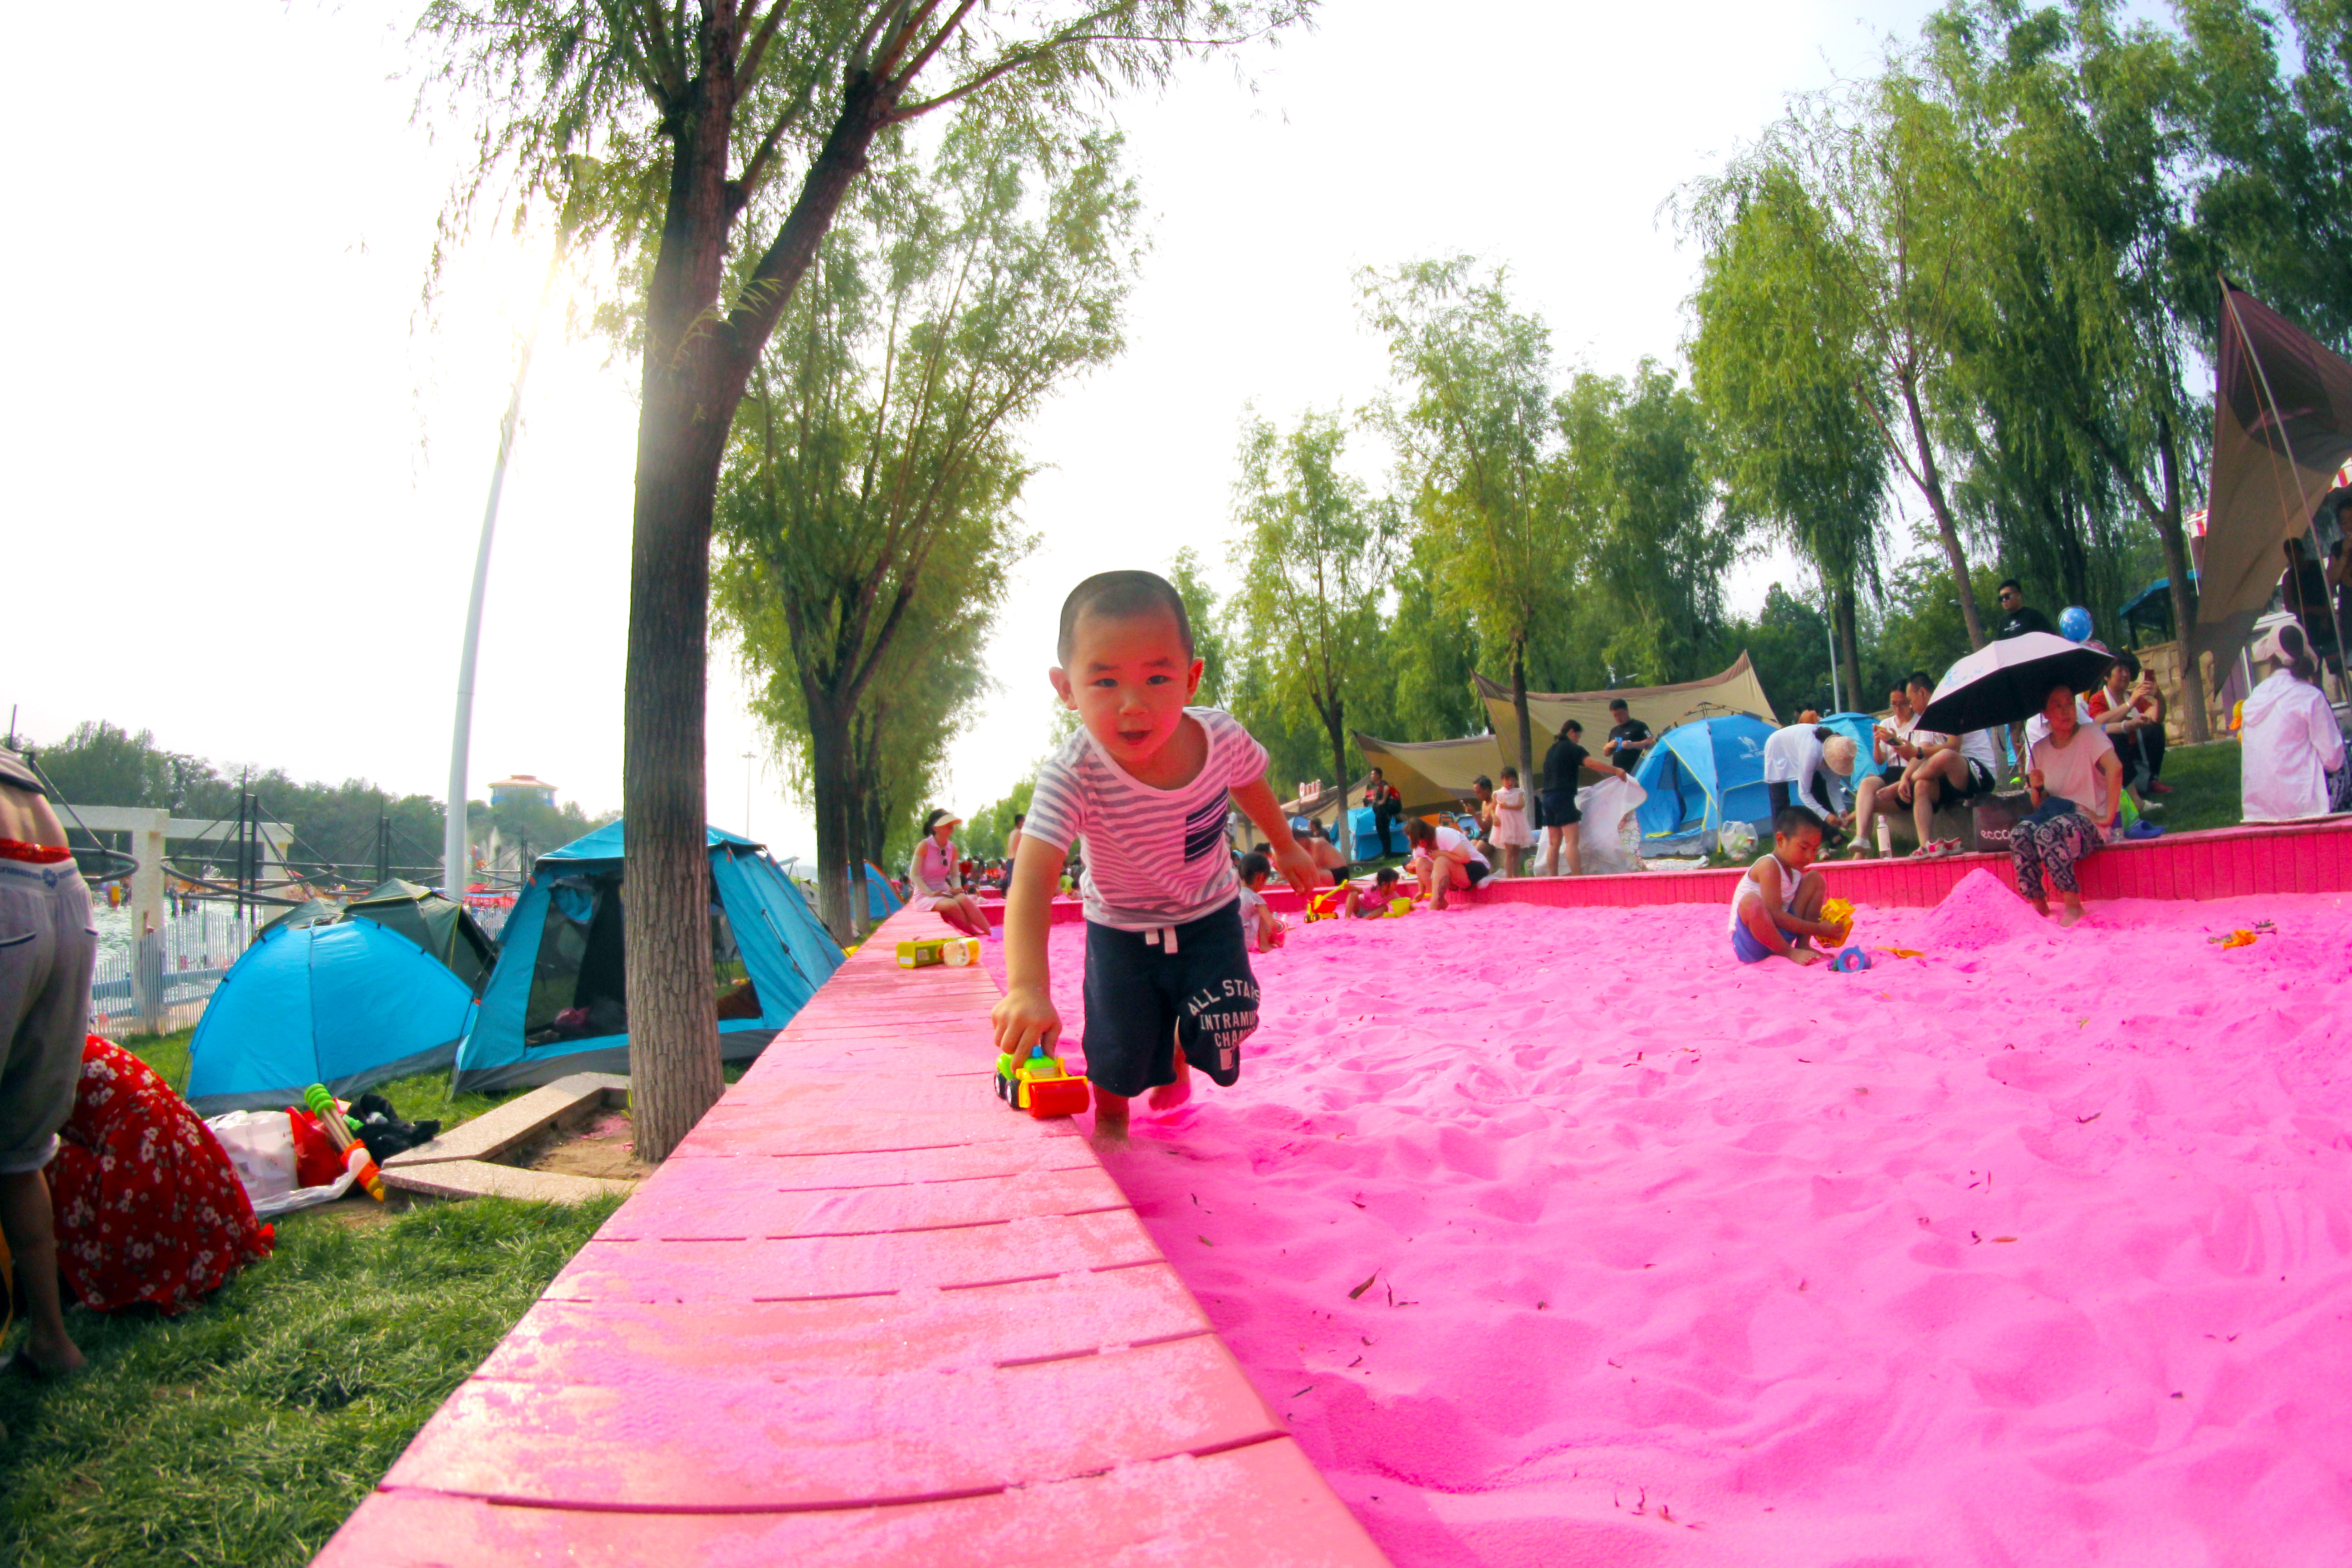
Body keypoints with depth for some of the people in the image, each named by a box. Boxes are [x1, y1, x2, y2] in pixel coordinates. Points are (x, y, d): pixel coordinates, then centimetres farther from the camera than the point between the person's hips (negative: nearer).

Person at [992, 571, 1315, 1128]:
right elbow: (1032, 882, -45)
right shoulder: (1072, 777, -37)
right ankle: (1110, 1117, 39)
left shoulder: (1222, 737, -25)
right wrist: (1027, 988, -59)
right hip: (1122, 930, -2)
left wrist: (1286, 847, 18)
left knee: (1218, 1032, 1)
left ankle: (1179, 1058, 40)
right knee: (1118, 1050, 2)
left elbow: (1250, 785, 0)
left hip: (1210, 917, 2)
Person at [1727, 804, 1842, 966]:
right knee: (1751, 901, -41)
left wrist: (1822, 922, -12)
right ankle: (1788, 952, -18)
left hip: (1779, 933, 9)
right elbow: (1775, 915, -27)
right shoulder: (1769, 866, -20)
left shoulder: (1796, 870, 7)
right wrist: (1818, 929, -23)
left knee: (1815, 878, 6)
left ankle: (1803, 944, -1)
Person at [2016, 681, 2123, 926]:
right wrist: (2037, 788, -7)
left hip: (2089, 822, -4)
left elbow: (2115, 768, -21)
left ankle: (2073, 907, -25)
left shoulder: (2090, 734, -2)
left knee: (2046, 833, -34)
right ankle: (2038, 904, -17)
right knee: (2019, 834, -27)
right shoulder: (2039, 750, 12)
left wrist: (2108, 817, -23)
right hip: (2055, 816, 4)